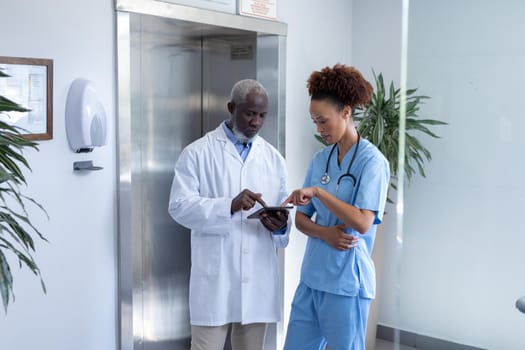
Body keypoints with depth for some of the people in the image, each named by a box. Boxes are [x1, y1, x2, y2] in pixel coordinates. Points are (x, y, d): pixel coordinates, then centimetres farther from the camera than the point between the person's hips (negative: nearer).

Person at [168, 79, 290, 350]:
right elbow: (179, 206, -10)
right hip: (214, 277, -4)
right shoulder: (197, 153, -2)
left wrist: (280, 224, -11)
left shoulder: (273, 158, 12)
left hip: (258, 277, 4)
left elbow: (284, 212, 13)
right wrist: (229, 205, -24)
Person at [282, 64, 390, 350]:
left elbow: (362, 223, -21)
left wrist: (317, 191, -21)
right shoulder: (320, 160, 8)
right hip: (312, 277, 6)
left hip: (346, 282, -6)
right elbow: (301, 218, 10)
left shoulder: (371, 161, -10)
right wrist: (324, 233, -10)